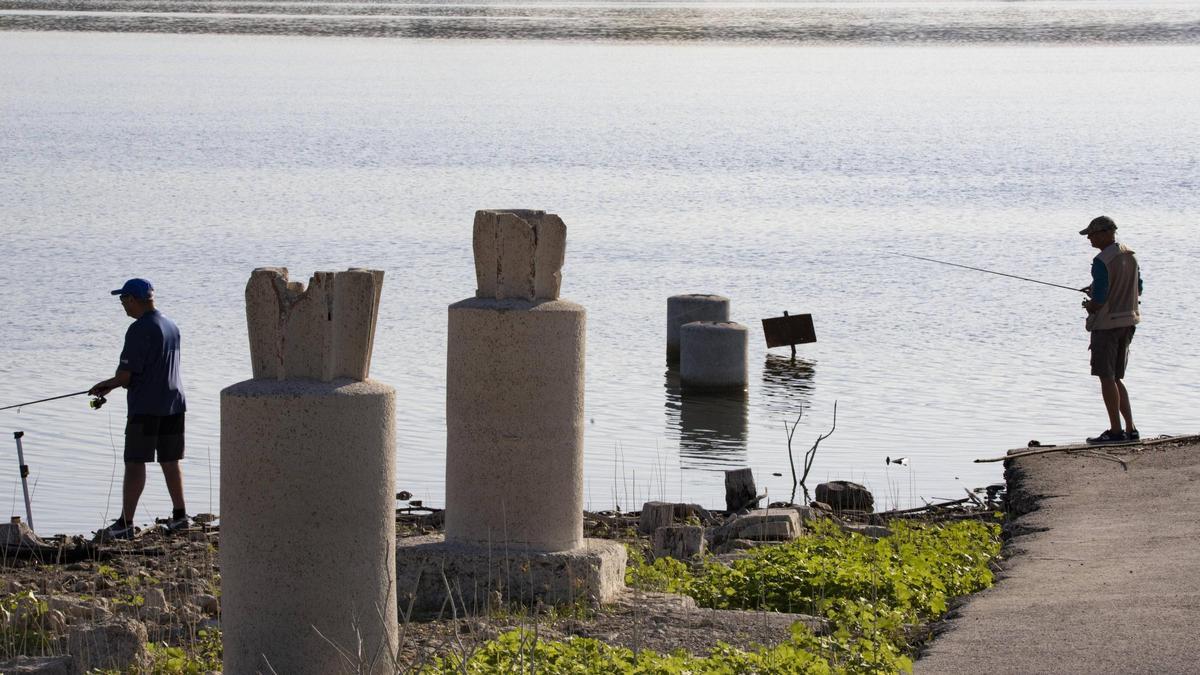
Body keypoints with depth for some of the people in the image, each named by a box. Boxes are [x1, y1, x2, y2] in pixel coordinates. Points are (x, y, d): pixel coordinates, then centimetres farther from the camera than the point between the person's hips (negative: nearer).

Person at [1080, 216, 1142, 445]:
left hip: (1106, 323, -8)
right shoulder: (1130, 255, 9)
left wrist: (1090, 305, 3)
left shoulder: (1102, 261, -18)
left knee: (1106, 378, -2)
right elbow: (1138, 290, 16)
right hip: (1127, 321, 8)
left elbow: (1099, 299, -21)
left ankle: (1116, 430, -3)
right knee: (1115, 378, 15)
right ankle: (1130, 429, 11)